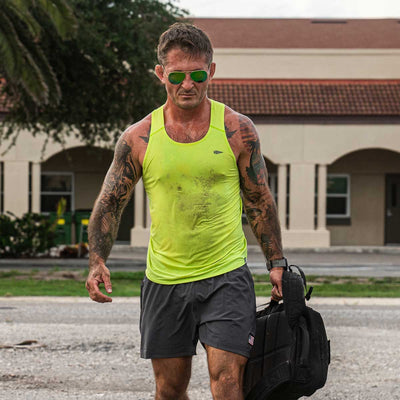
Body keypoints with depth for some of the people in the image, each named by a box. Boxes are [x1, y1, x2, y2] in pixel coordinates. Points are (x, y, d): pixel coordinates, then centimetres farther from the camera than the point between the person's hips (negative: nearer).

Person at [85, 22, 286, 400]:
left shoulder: (237, 130, -2)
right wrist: (97, 261, -9)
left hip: (226, 277, -2)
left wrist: (276, 263, 3)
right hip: (164, 281, 2)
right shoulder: (138, 138, -1)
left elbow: (260, 202, 6)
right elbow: (109, 203, 5)